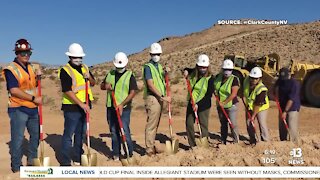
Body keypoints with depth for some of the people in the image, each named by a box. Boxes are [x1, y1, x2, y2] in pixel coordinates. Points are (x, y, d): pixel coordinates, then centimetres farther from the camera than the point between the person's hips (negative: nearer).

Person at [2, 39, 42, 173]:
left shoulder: (30, 67, 12)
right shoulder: (11, 69, -11)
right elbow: (14, 90, -20)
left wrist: (37, 76, 3)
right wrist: (34, 98, -21)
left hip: (32, 109, 8)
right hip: (18, 109, -8)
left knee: (36, 135, 17)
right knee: (18, 139, -1)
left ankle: (32, 161, 33)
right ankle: (16, 166, 12)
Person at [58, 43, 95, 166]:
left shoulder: (85, 68, 11)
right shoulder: (65, 70, -11)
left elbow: (93, 83, 18)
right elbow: (67, 91, -19)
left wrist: (89, 77, -5)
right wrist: (81, 104, -24)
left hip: (85, 106, 7)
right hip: (72, 107, -7)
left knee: (80, 134, 15)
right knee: (68, 135, -1)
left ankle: (78, 159, 28)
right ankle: (65, 162, 7)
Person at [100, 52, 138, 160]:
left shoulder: (130, 76, -3)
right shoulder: (110, 74, 12)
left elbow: (133, 92, -10)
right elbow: (102, 86, 22)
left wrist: (122, 104, -20)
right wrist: (105, 86, -3)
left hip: (124, 108, -5)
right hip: (110, 107, 5)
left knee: (125, 132, -8)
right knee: (114, 132, 10)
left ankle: (129, 154, 4)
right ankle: (116, 155, 20)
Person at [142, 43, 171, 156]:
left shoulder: (159, 66, 16)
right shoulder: (148, 67, -9)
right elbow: (150, 85, -18)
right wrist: (163, 97, -21)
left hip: (160, 99, 8)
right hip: (152, 98, -8)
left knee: (156, 125, 13)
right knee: (151, 124, -7)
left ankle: (151, 146, 22)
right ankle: (149, 150, -2)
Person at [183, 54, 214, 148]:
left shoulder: (210, 78, -14)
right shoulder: (193, 73, 3)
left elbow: (209, 95, -16)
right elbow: (187, 70, 27)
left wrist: (198, 104, -24)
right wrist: (186, 71, 2)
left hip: (203, 105, -6)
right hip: (191, 104, 6)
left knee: (203, 126, -4)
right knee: (189, 124, 10)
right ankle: (192, 145, 22)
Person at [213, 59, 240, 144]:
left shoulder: (234, 79, -15)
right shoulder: (218, 77, 2)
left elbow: (233, 94, -21)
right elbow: (214, 86, 20)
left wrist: (224, 103, -24)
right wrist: (215, 91, -2)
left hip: (231, 105, -6)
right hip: (220, 105, 6)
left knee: (233, 124, -8)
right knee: (223, 124, 16)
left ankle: (236, 141, 4)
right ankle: (223, 141, 27)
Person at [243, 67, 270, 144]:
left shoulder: (262, 89, -31)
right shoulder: (246, 81, -14)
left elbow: (258, 105, -27)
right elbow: (244, 91, 10)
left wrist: (253, 116, -24)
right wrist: (244, 97, -3)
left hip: (261, 107, -6)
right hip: (249, 107, 6)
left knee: (262, 124, -10)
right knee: (248, 123, 8)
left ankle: (266, 141, 2)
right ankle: (253, 141, 23)